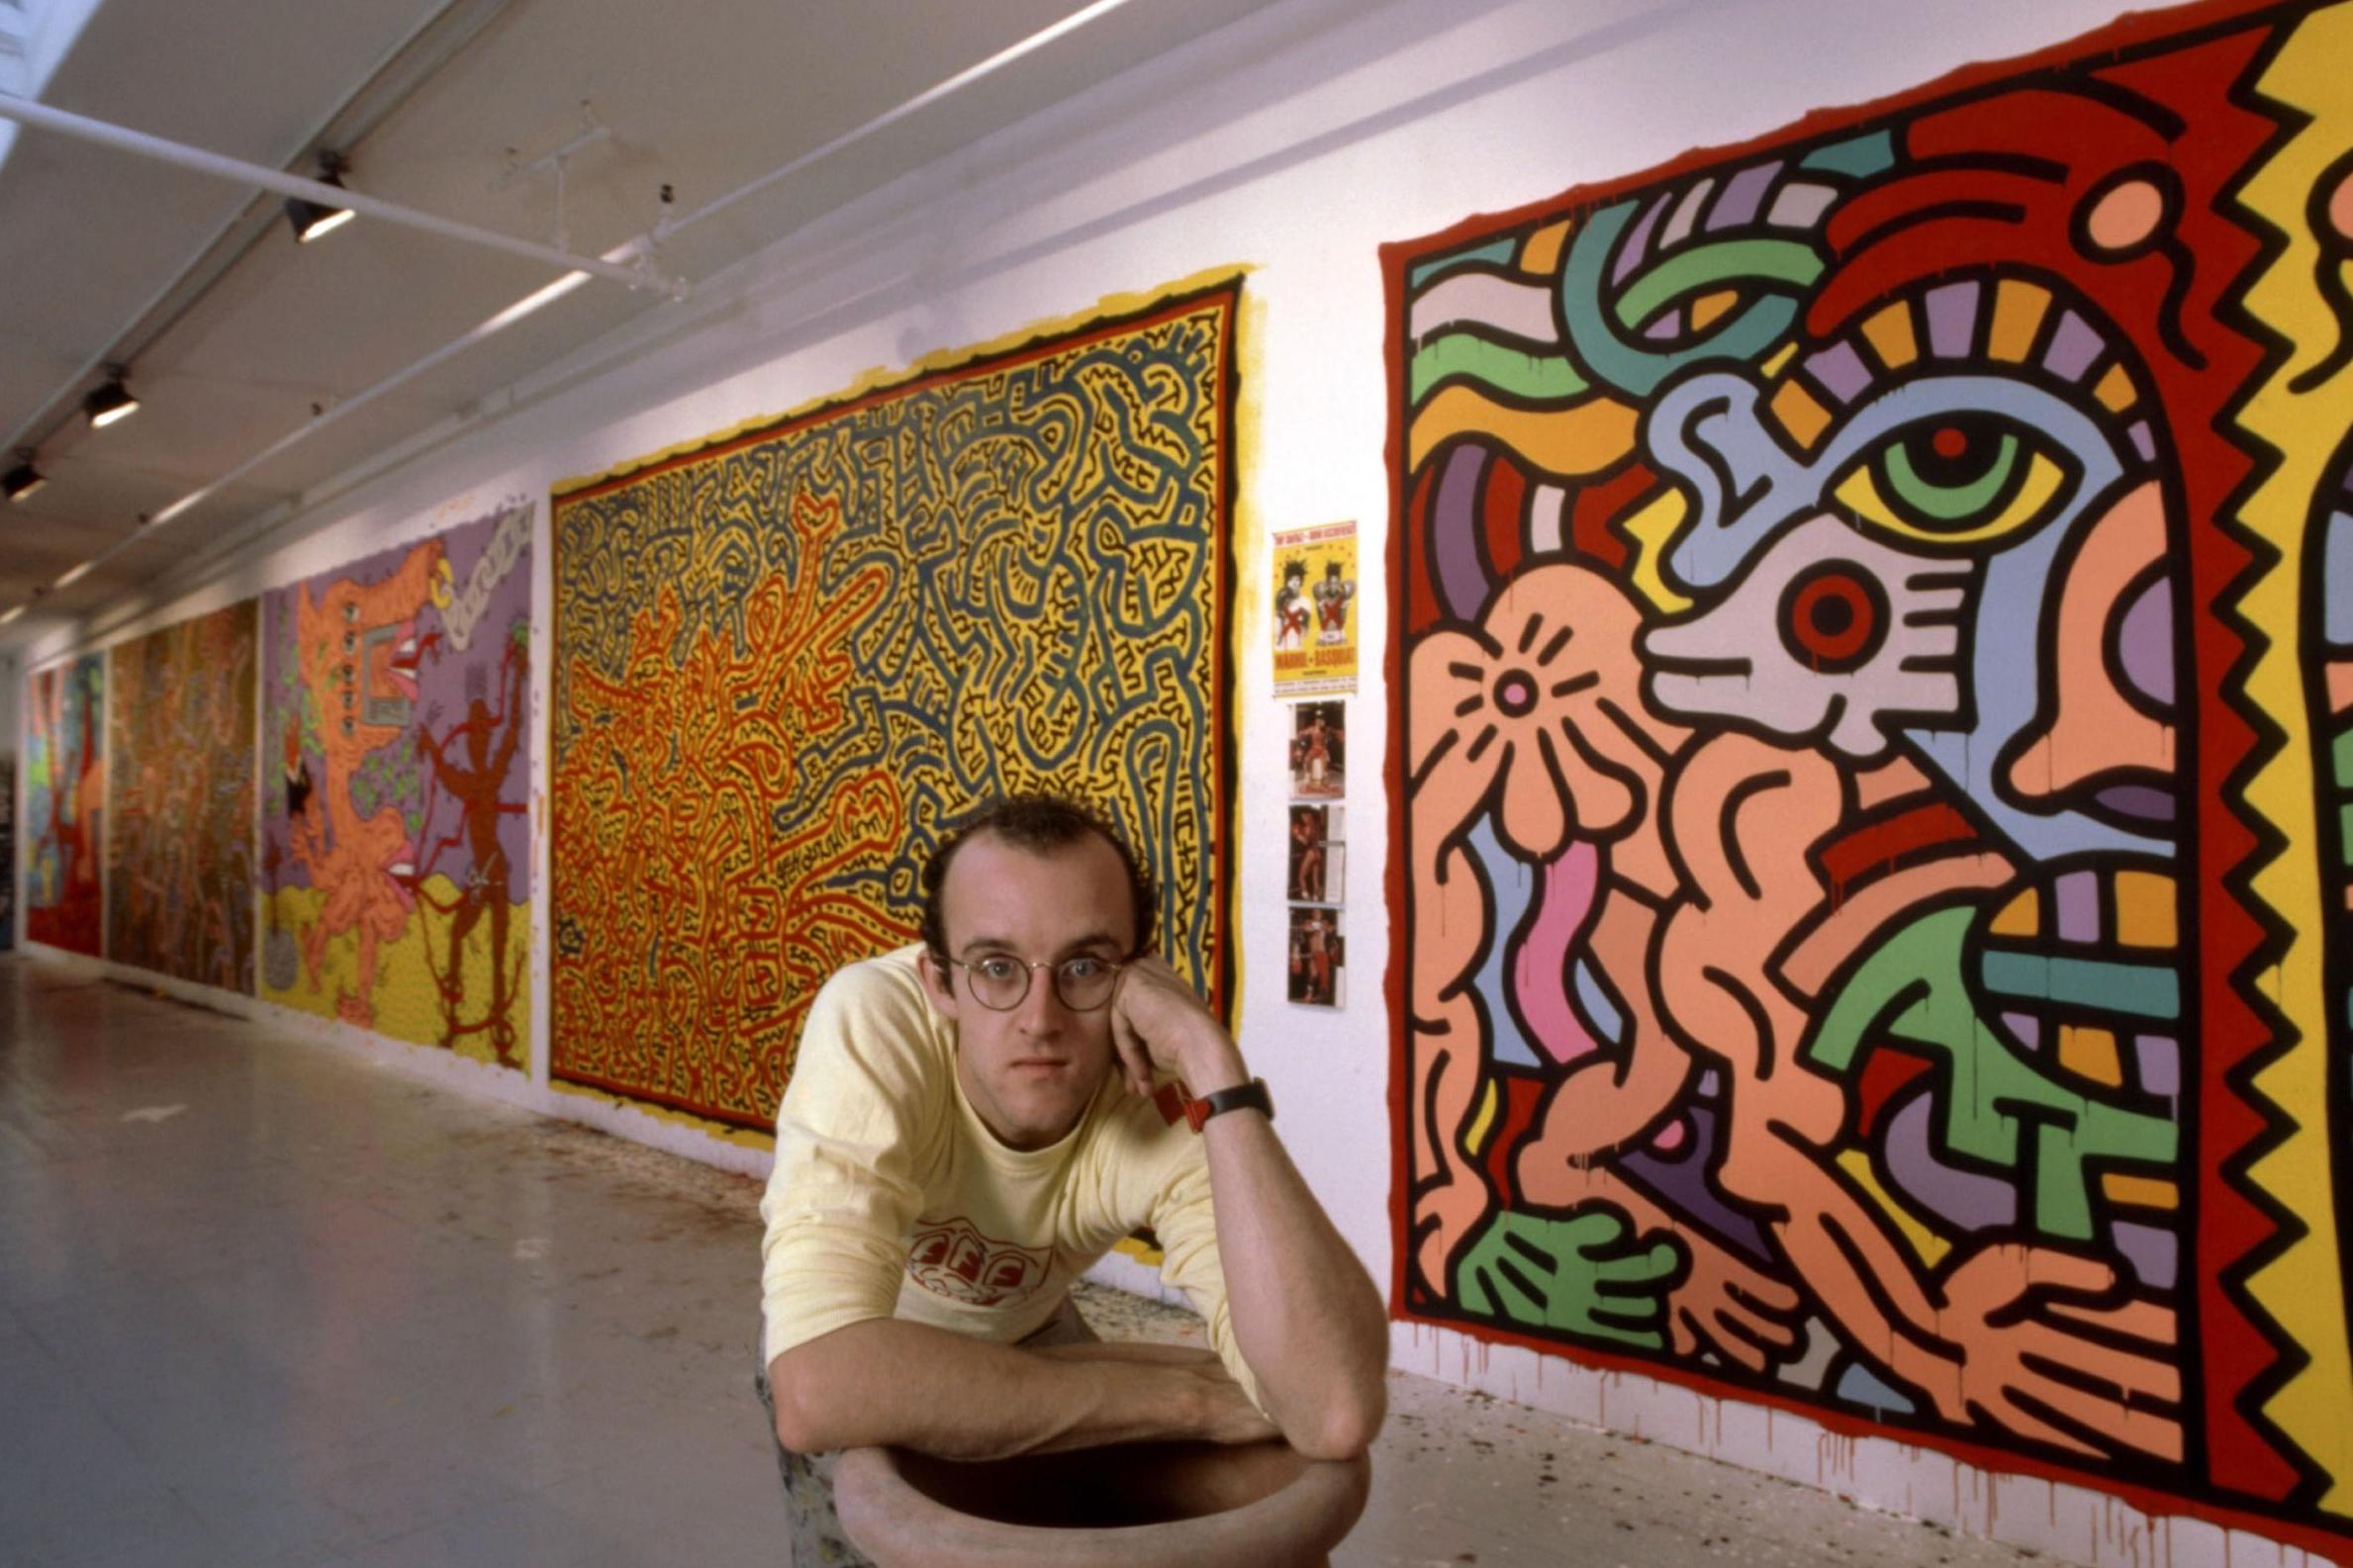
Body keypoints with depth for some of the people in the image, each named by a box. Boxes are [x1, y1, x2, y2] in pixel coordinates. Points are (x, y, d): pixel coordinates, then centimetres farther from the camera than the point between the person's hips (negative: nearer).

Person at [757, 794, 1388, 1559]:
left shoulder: (1170, 1101, -34)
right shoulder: (872, 1020, -39)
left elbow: (1338, 1415, -46)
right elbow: (817, 1389, -49)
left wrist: (1215, 1061, -48)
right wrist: (1187, 1392, -41)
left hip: (1023, 1333, 2)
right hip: (850, 1347, -1)